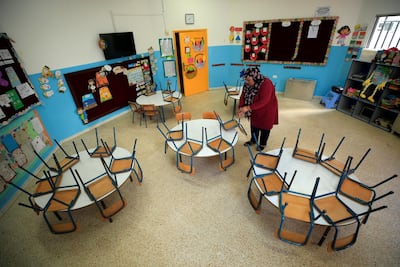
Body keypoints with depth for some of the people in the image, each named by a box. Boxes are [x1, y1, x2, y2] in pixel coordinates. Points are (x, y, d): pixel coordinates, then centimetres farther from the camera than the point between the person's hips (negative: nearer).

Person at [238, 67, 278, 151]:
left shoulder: (266, 84, -32)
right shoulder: (248, 84, -12)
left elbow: (263, 101, -36)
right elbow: (243, 96, -10)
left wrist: (248, 108, -40)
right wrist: (241, 108, -25)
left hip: (266, 109, -6)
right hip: (255, 110, 6)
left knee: (264, 126, 10)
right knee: (254, 124, 18)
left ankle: (263, 144, 29)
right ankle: (253, 140, 39)